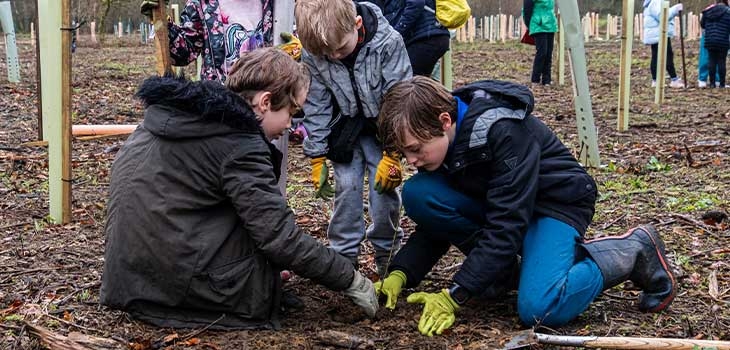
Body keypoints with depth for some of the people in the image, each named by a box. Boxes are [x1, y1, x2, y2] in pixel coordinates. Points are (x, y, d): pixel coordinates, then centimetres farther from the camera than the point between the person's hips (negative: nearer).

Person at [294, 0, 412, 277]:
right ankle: (344, 256, 12)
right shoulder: (312, 53, -19)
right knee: (347, 188, -3)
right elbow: (316, 106, -8)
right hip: (345, 131, 2)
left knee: (384, 189, -5)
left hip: (383, 128, -2)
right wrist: (317, 158, -6)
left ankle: (386, 253, 15)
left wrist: (393, 154, -19)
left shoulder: (388, 43, -27)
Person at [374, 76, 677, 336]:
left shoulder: (504, 132, -32)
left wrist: (454, 295, -34)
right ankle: (502, 269, -3)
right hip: (494, 203, 7)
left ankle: (634, 250, -4)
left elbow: (506, 225, -33)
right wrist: (400, 274, -16)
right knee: (417, 193, -18)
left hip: (556, 201, -6)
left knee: (539, 310, -30)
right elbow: (435, 216, -1)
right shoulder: (437, 136, -9)